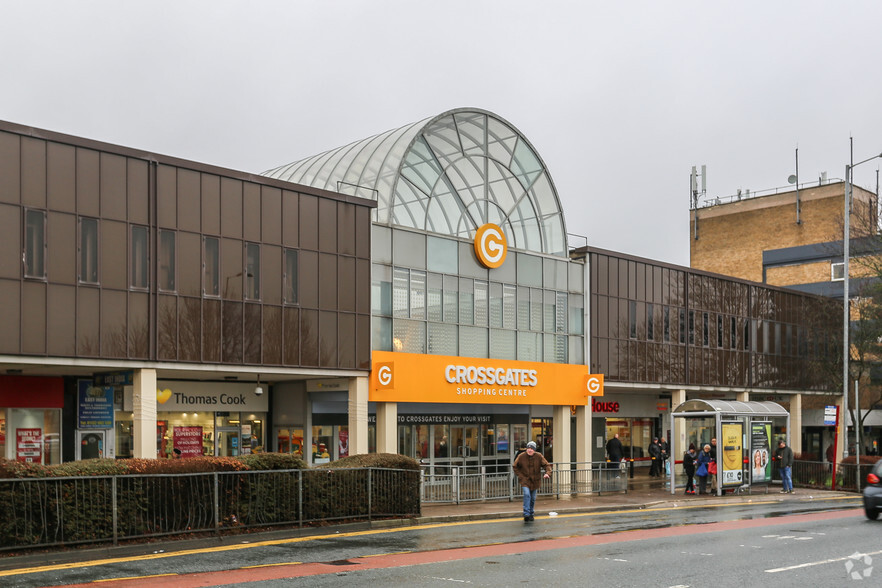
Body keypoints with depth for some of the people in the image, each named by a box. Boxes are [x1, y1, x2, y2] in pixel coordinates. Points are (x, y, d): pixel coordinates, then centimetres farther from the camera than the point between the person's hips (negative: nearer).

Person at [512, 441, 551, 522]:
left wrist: (547, 473, -25)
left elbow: (547, 465, -5)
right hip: (525, 480, -2)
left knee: (533, 498, 10)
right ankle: (526, 514, -22)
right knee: (527, 495, -23)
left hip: (535, 481, 2)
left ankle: (531, 514, 31)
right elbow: (515, 467, 5)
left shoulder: (539, 456, -7)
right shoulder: (521, 457, -8)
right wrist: (520, 476, -5)